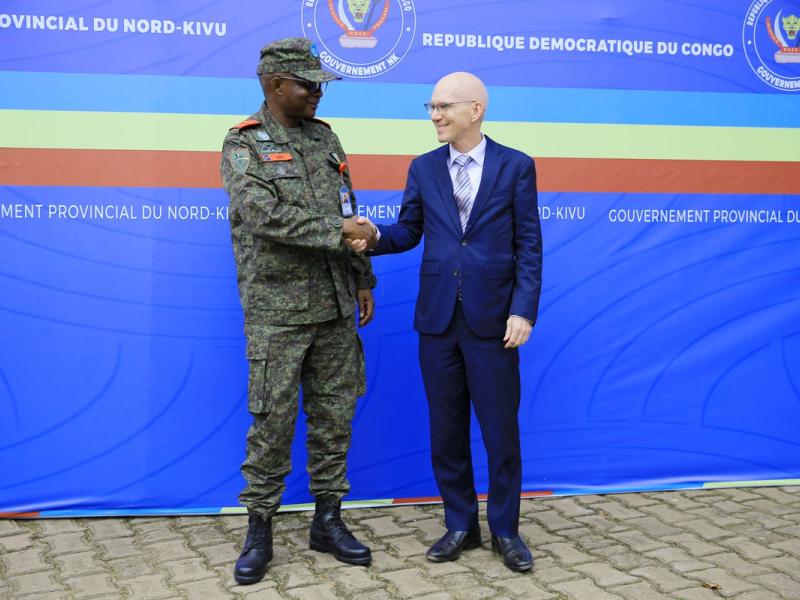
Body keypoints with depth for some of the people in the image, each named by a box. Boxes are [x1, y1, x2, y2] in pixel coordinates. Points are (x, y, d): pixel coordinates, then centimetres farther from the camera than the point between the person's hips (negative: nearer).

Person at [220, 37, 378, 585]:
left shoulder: (325, 137, 12)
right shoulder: (244, 145, -5)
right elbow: (265, 216, -19)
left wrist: (363, 278, 12)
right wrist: (338, 230, -16)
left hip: (334, 307, 5)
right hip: (277, 310, -5)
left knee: (334, 415, 9)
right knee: (273, 421, -1)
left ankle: (328, 520, 21)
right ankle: (260, 529, 14)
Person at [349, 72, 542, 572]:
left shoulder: (516, 167, -1)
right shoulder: (423, 168, 8)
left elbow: (528, 246, -3)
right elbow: (409, 232, 8)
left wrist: (524, 311, -11)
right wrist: (374, 237, -14)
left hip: (492, 319, -3)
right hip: (438, 319, 3)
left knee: (501, 430, 5)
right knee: (446, 429, 10)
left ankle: (505, 530, 21)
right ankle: (461, 525, 25)